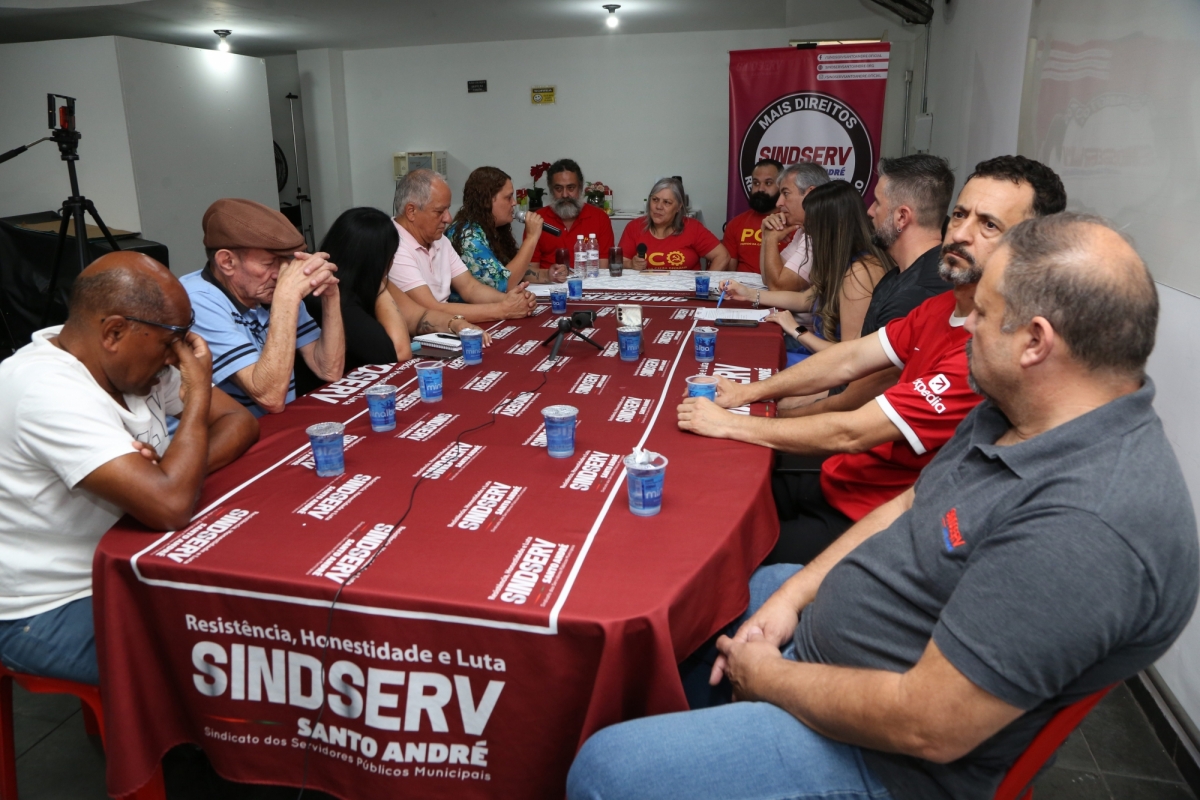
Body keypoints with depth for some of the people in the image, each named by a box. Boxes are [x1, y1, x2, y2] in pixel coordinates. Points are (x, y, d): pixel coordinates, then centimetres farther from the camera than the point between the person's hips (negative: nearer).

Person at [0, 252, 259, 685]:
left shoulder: (130, 360, -2)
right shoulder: (48, 391, -27)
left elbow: (240, 421, 3)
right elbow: (170, 506, -37)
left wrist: (186, 468, -18)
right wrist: (197, 394, -23)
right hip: (48, 613, -8)